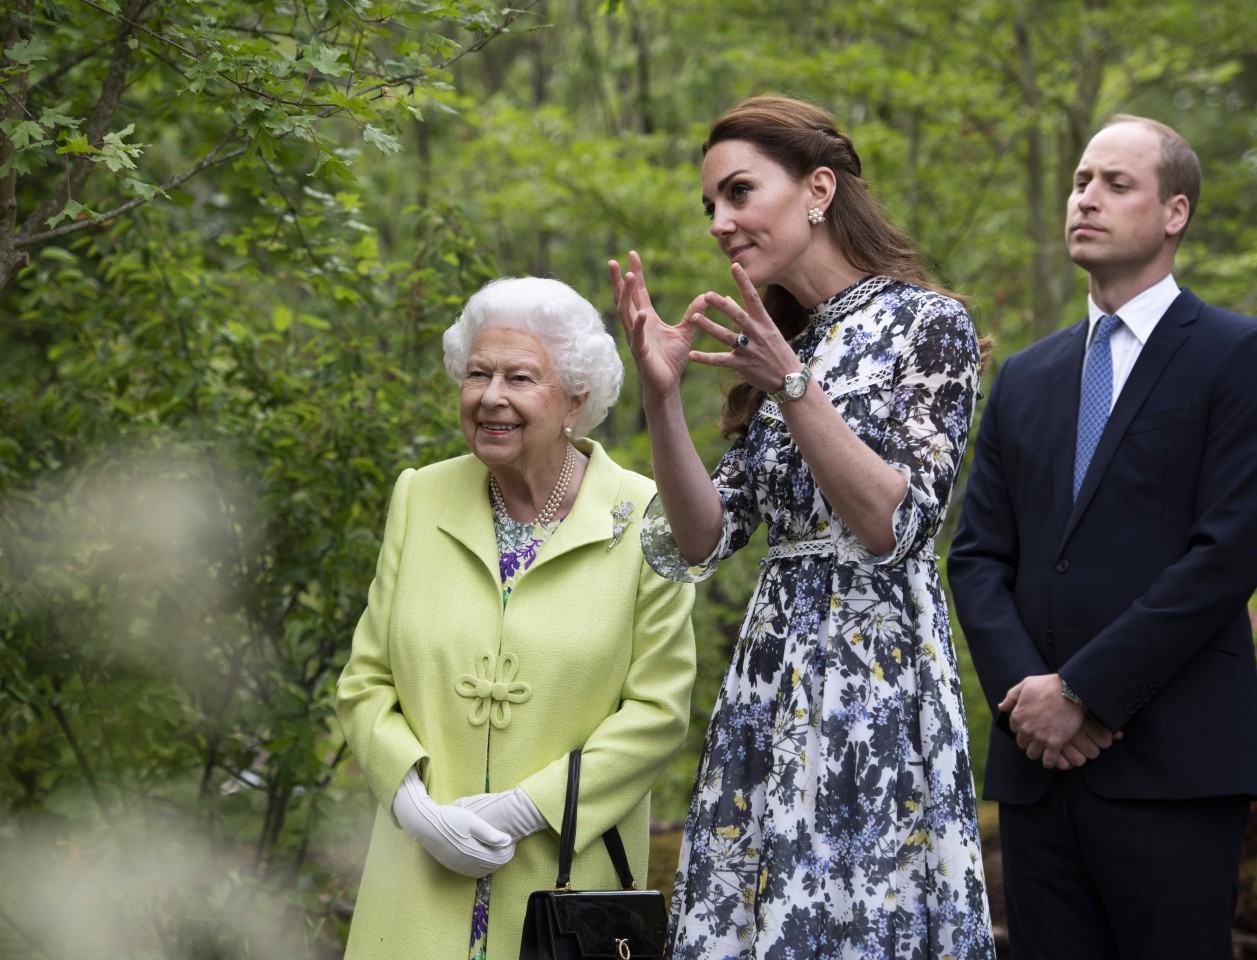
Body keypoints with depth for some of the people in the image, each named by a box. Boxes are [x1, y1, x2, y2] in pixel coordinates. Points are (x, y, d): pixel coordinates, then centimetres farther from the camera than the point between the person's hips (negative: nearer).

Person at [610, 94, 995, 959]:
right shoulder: (780, 340, 15)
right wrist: (663, 396, -5)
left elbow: (895, 524, -15)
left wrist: (791, 386, -20)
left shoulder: (928, 325, -4)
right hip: (768, 683, 7)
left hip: (875, 684, -7)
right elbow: (703, 541, 8)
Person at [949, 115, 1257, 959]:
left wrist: (1083, 691, -12)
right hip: (1037, 756, 5)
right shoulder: (1027, 377, 18)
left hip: (1171, 763, -5)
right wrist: (1021, 688, -5)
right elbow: (978, 555, 13)